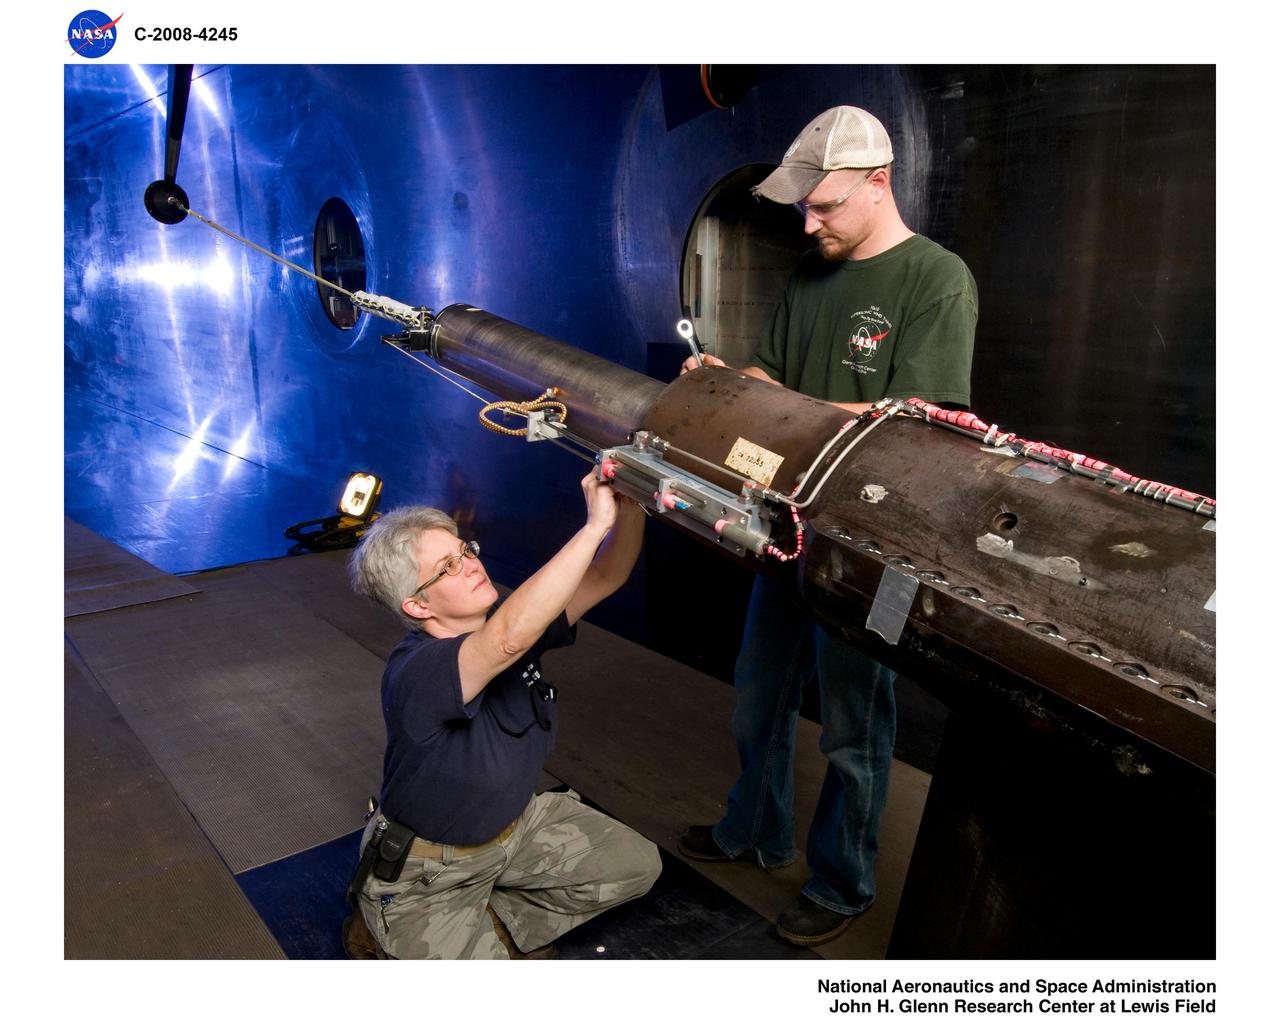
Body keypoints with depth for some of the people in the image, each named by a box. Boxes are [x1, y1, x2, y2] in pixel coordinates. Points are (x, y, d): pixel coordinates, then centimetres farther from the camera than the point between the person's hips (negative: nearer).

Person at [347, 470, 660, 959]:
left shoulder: (513, 616, -11)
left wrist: (630, 506, -35)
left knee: (636, 865, 5)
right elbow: (509, 638, -54)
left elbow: (604, 577, -14)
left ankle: (496, 926, 19)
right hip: (428, 873, -7)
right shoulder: (414, 673, -35)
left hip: (514, 823, 7)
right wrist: (595, 524, -53)